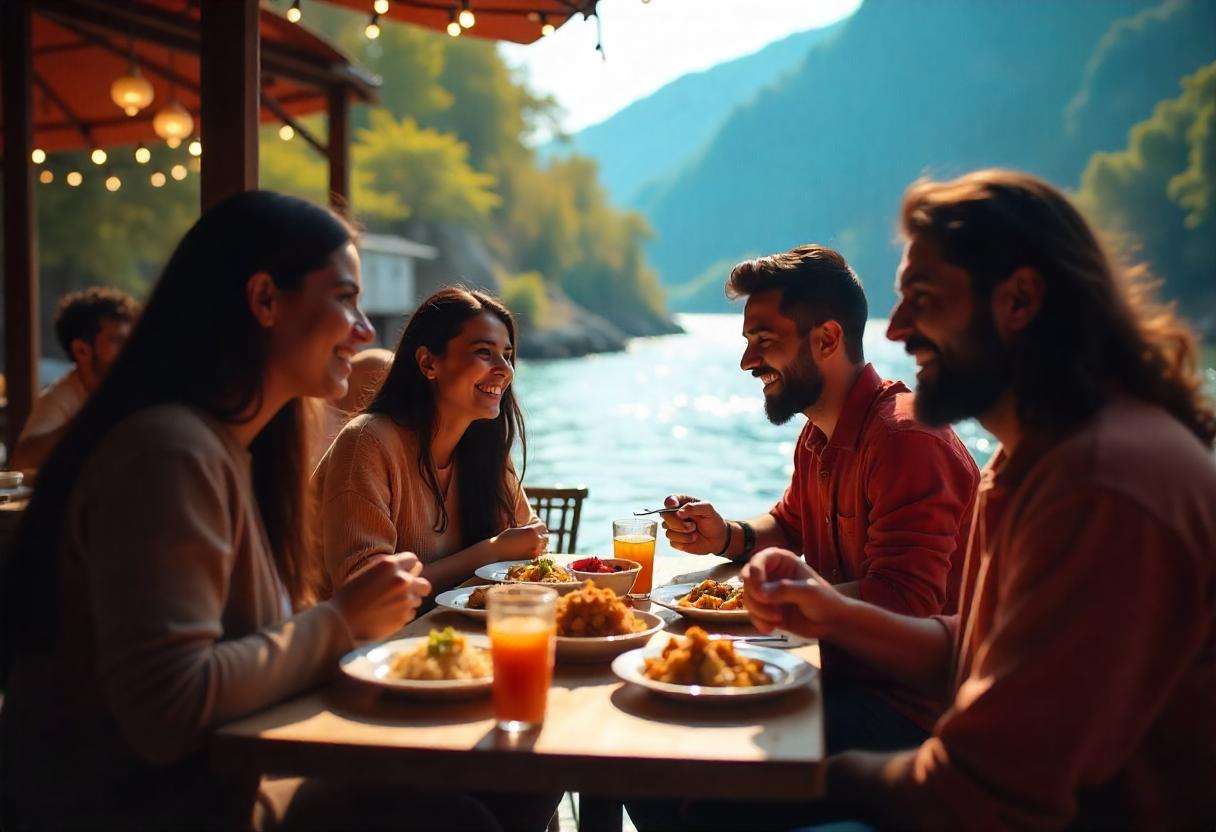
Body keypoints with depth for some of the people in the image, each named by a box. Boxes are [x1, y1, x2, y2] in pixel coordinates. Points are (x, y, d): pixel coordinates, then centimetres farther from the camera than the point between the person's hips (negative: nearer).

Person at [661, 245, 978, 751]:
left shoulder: (905, 437, -21)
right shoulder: (818, 436, 11)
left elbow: (901, 604, -28)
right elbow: (790, 525, 28)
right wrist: (727, 538, 7)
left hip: (909, 706, -9)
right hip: (846, 676, 9)